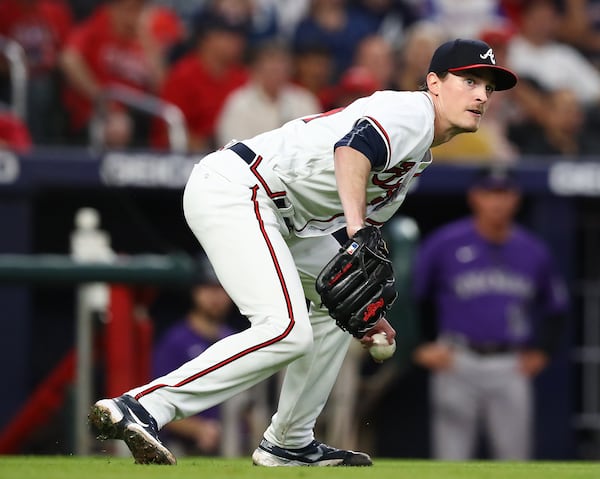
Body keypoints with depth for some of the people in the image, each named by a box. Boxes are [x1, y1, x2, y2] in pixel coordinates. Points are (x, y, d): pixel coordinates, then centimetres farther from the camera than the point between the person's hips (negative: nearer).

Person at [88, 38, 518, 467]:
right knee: (286, 331, -24)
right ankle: (140, 407, -28)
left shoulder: (416, 163, 24)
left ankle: (289, 444, 24)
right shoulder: (412, 111, -6)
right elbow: (352, 149, -27)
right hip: (232, 188, -11)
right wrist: (356, 228, -38)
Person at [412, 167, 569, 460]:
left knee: (514, 457, 0)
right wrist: (421, 348, -2)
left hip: (511, 369, 2)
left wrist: (541, 351, 11)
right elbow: (409, 298, 4)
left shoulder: (533, 252, 8)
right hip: (456, 365, -2)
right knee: (451, 458, -4)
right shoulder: (445, 244, -1)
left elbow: (555, 307, 22)